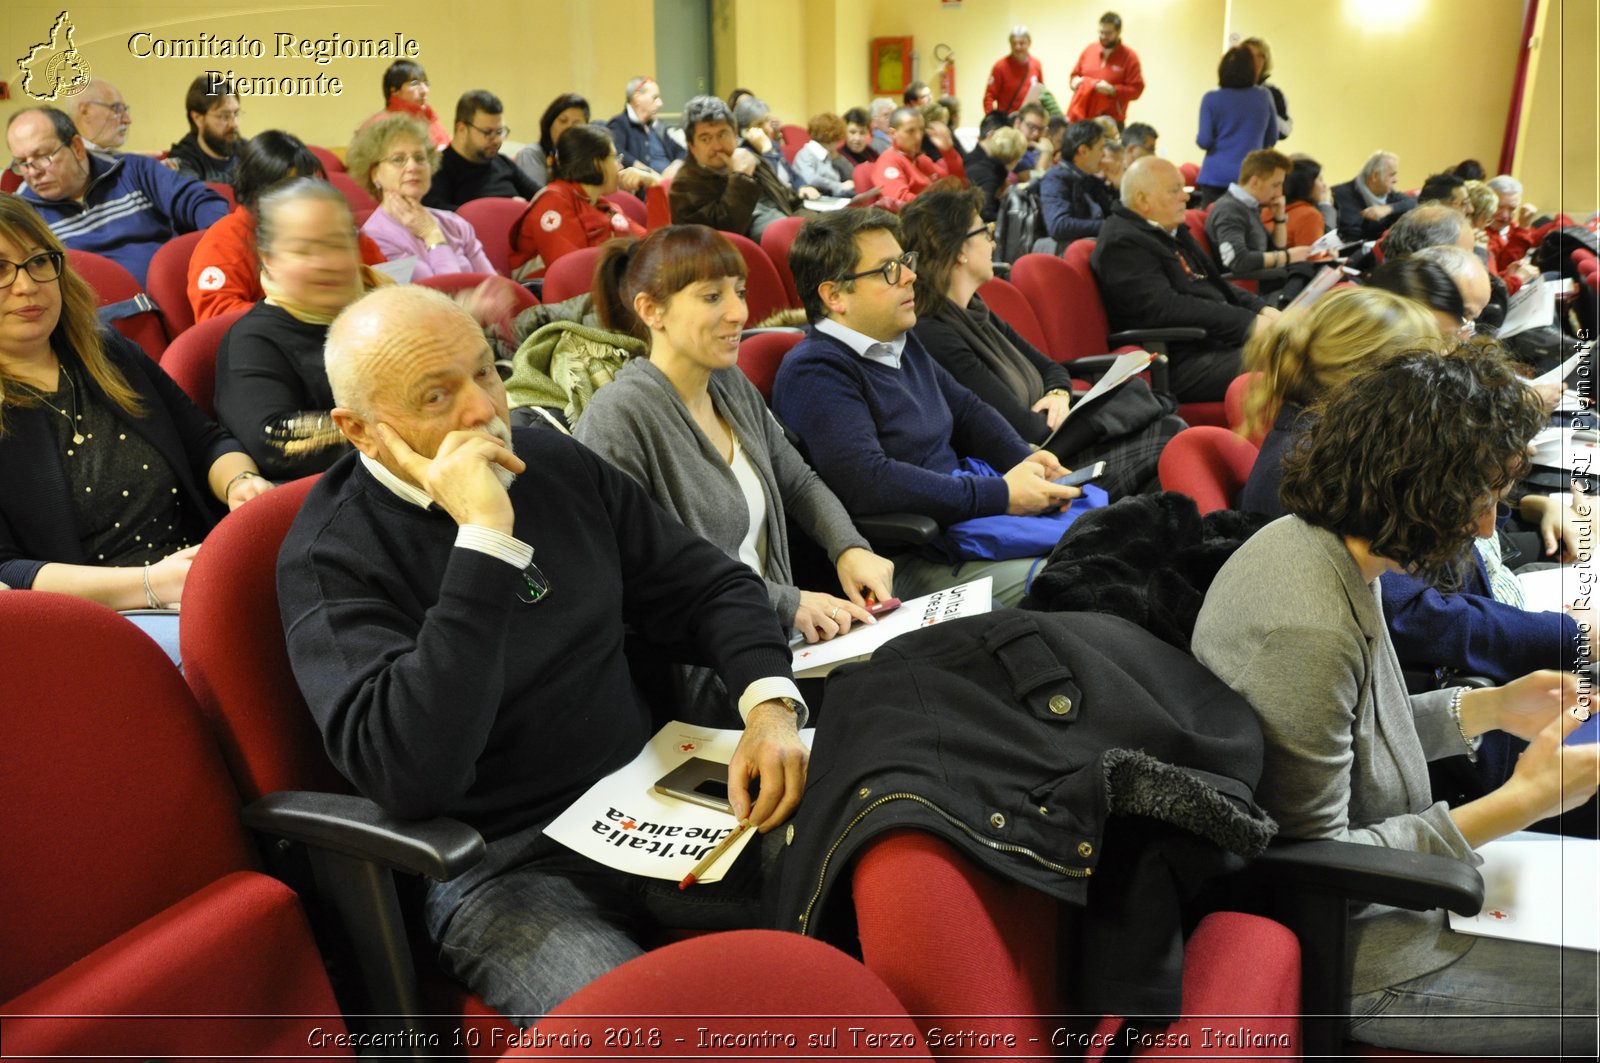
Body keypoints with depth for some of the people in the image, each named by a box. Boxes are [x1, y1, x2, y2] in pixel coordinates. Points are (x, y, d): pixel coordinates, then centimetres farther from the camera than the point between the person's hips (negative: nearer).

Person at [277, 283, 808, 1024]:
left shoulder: (556, 465, 4)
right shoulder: (330, 558, -13)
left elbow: (710, 586, 11)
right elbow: (409, 777, -28)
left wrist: (770, 706, -9)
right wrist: (484, 539, -29)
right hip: (501, 869, -5)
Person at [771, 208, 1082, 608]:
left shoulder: (901, 343, 16)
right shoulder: (815, 372, -15)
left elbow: (966, 409, 26)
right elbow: (866, 482, -27)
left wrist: (1026, 461, 5)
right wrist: (1000, 495, -22)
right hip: (904, 563, -10)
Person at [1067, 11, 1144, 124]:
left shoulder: (1129, 57, -1)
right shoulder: (1089, 50, 11)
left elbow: (1136, 89, -6)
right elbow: (1074, 74, 22)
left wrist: (1112, 90, -19)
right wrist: (1075, 81, -3)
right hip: (1082, 118, 3)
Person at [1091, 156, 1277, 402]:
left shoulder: (1172, 231, 19)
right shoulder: (1122, 243, -13)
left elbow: (1215, 284, 27)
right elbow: (1165, 308, -22)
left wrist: (1260, 308, 7)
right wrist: (1247, 322, -19)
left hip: (1219, 341, 10)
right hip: (1183, 362, -10)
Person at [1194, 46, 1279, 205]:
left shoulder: (1211, 99, -5)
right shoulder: (1263, 96, 3)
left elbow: (1204, 141, -7)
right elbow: (1271, 138, 12)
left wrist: (1197, 138, 15)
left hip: (1216, 175, -1)